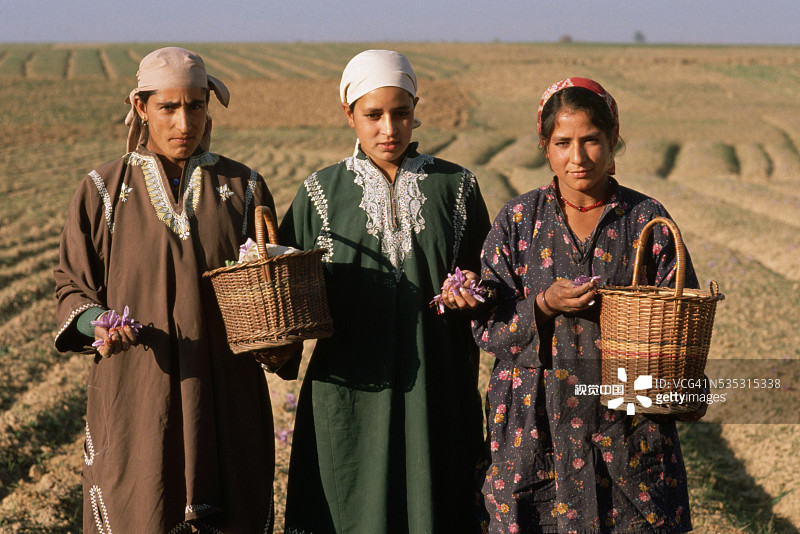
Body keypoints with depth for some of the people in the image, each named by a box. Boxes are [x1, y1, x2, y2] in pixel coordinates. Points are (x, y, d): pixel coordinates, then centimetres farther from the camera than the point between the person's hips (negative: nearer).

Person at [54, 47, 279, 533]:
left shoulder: (243, 189, 5)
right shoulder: (104, 191, 3)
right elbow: (73, 287, 7)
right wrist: (97, 323, -14)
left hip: (224, 400, 1)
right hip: (136, 400, -1)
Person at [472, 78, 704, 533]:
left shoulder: (648, 220, 2)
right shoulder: (519, 220, 3)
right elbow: (486, 327, 0)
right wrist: (544, 306, -19)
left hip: (627, 430, 0)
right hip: (536, 431, 0)